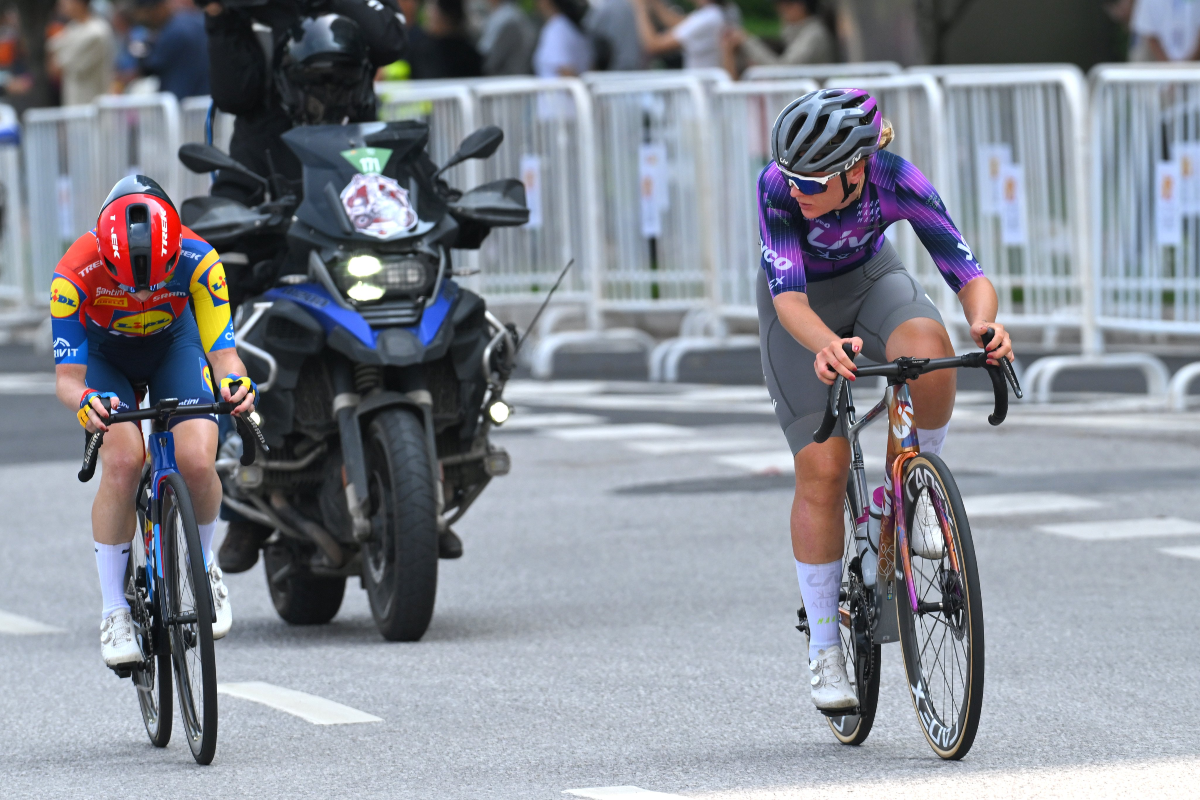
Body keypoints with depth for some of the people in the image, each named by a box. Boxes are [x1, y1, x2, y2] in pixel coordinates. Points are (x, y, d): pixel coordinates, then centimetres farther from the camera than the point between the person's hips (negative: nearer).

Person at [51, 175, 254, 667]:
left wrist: (235, 382, -51)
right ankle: (113, 609, -13)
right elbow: (67, 377, -31)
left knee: (197, 460, -23)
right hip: (103, 354, -1)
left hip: (173, 345, 1)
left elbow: (221, 351, -28)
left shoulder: (198, 262, -33)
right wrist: (84, 400, -54)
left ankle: (203, 566, 7)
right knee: (123, 461, -27)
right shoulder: (75, 274, -35)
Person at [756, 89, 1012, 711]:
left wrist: (984, 324, -55)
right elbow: (789, 298, -42)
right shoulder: (779, 187, -35)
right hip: (803, 304, -1)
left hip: (871, 279, 1)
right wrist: (825, 345, -64)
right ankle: (824, 648, 1)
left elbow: (969, 274, -33)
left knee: (929, 352, -34)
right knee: (822, 472, -9)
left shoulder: (896, 182, -32)